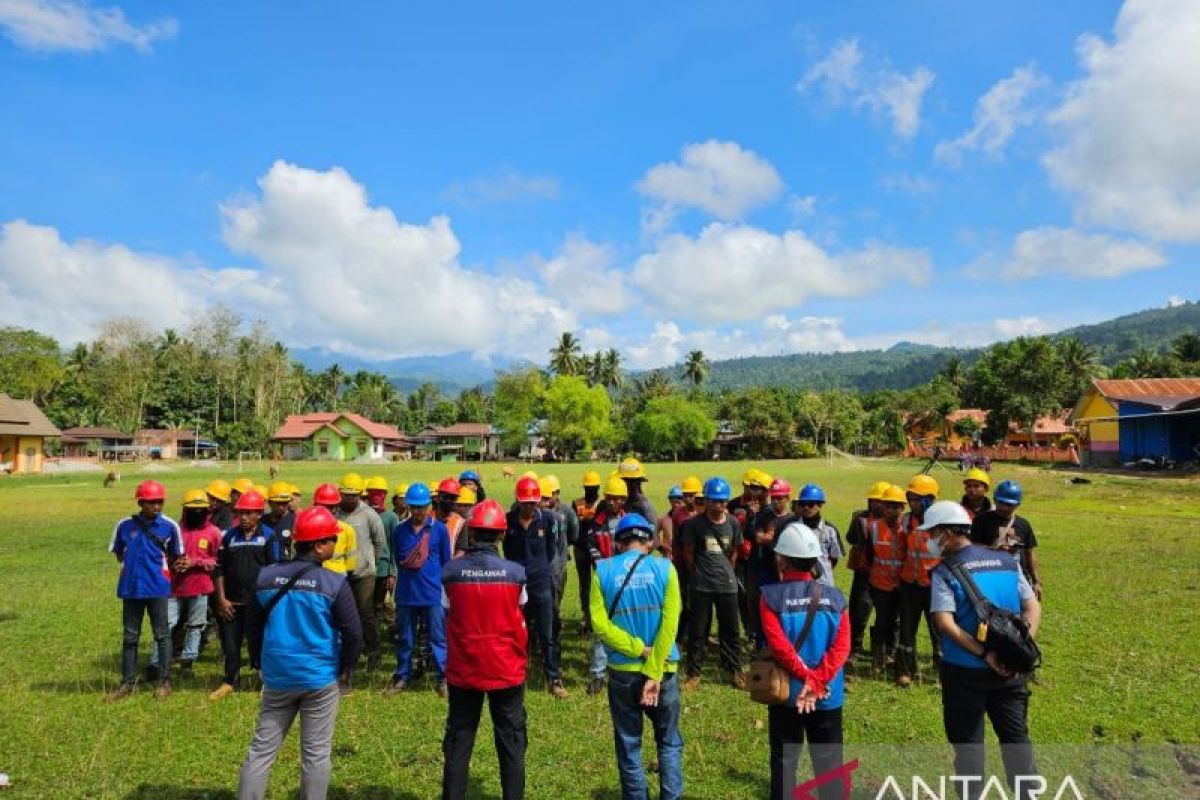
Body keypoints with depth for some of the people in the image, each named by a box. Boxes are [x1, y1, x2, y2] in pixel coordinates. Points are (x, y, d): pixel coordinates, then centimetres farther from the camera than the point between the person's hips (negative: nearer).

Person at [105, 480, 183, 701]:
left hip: (158, 588, -2)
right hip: (131, 587, 2)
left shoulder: (170, 525, -7)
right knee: (129, 637, 12)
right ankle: (128, 682, 23)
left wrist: (158, 566, -2)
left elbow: (175, 556, 6)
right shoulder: (124, 525, -2)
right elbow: (118, 554, 11)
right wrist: (135, 565, 2)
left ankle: (164, 681, 15)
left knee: (162, 634, 5)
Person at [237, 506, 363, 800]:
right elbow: (353, 632, -12)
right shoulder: (335, 582, -15)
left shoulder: (265, 577, -1)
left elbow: (254, 627, 10)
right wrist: (345, 666, 5)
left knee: (261, 749, 15)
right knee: (316, 753, 8)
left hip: (277, 676, 4)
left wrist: (260, 663, 24)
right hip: (320, 677, -4)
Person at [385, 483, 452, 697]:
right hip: (405, 594, 3)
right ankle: (402, 677, 28)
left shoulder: (440, 529, -5)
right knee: (404, 638, 14)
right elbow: (397, 561, 14)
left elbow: (446, 563, 2)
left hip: (433, 594, -2)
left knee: (438, 637, 6)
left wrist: (445, 588, 3)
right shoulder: (399, 530, 1)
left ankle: (444, 678, 17)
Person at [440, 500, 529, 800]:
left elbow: (449, 614, -4)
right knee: (511, 742, 14)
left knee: (458, 742, 17)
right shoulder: (516, 572, -13)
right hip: (507, 670, -1)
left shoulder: (450, 572, -13)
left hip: (463, 670, 1)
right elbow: (519, 616, 0)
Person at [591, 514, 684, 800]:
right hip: (662, 669, 0)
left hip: (622, 671, 0)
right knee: (669, 742, 18)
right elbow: (669, 625, -12)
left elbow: (600, 624, -12)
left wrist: (639, 650, -10)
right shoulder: (664, 568, -6)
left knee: (628, 746, 15)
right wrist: (653, 673, -12)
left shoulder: (603, 570, -5)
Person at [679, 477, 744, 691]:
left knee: (730, 630, 12)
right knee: (697, 631, 7)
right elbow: (688, 553, 0)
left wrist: (727, 573, 12)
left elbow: (733, 552, 11)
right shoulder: (694, 523, -10)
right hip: (701, 585, -2)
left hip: (727, 585, 2)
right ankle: (694, 674, 18)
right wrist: (701, 573, 7)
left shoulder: (733, 523, -2)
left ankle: (735, 671, 27)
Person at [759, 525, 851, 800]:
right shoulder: (835, 597, -3)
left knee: (784, 761, 12)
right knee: (829, 761, 17)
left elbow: (778, 644, -20)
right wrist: (817, 681, -16)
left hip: (786, 692, -1)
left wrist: (807, 677, -15)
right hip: (828, 695, 2)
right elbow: (842, 646, -12)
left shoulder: (771, 596, -11)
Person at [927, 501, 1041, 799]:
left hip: (965, 671, -4)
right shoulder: (1007, 560, 4)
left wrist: (983, 654, -18)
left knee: (968, 740, 10)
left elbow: (945, 623, -22)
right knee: (1016, 735, 19)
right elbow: (1033, 608, 1)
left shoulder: (944, 571, -12)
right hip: (1010, 670, 5)